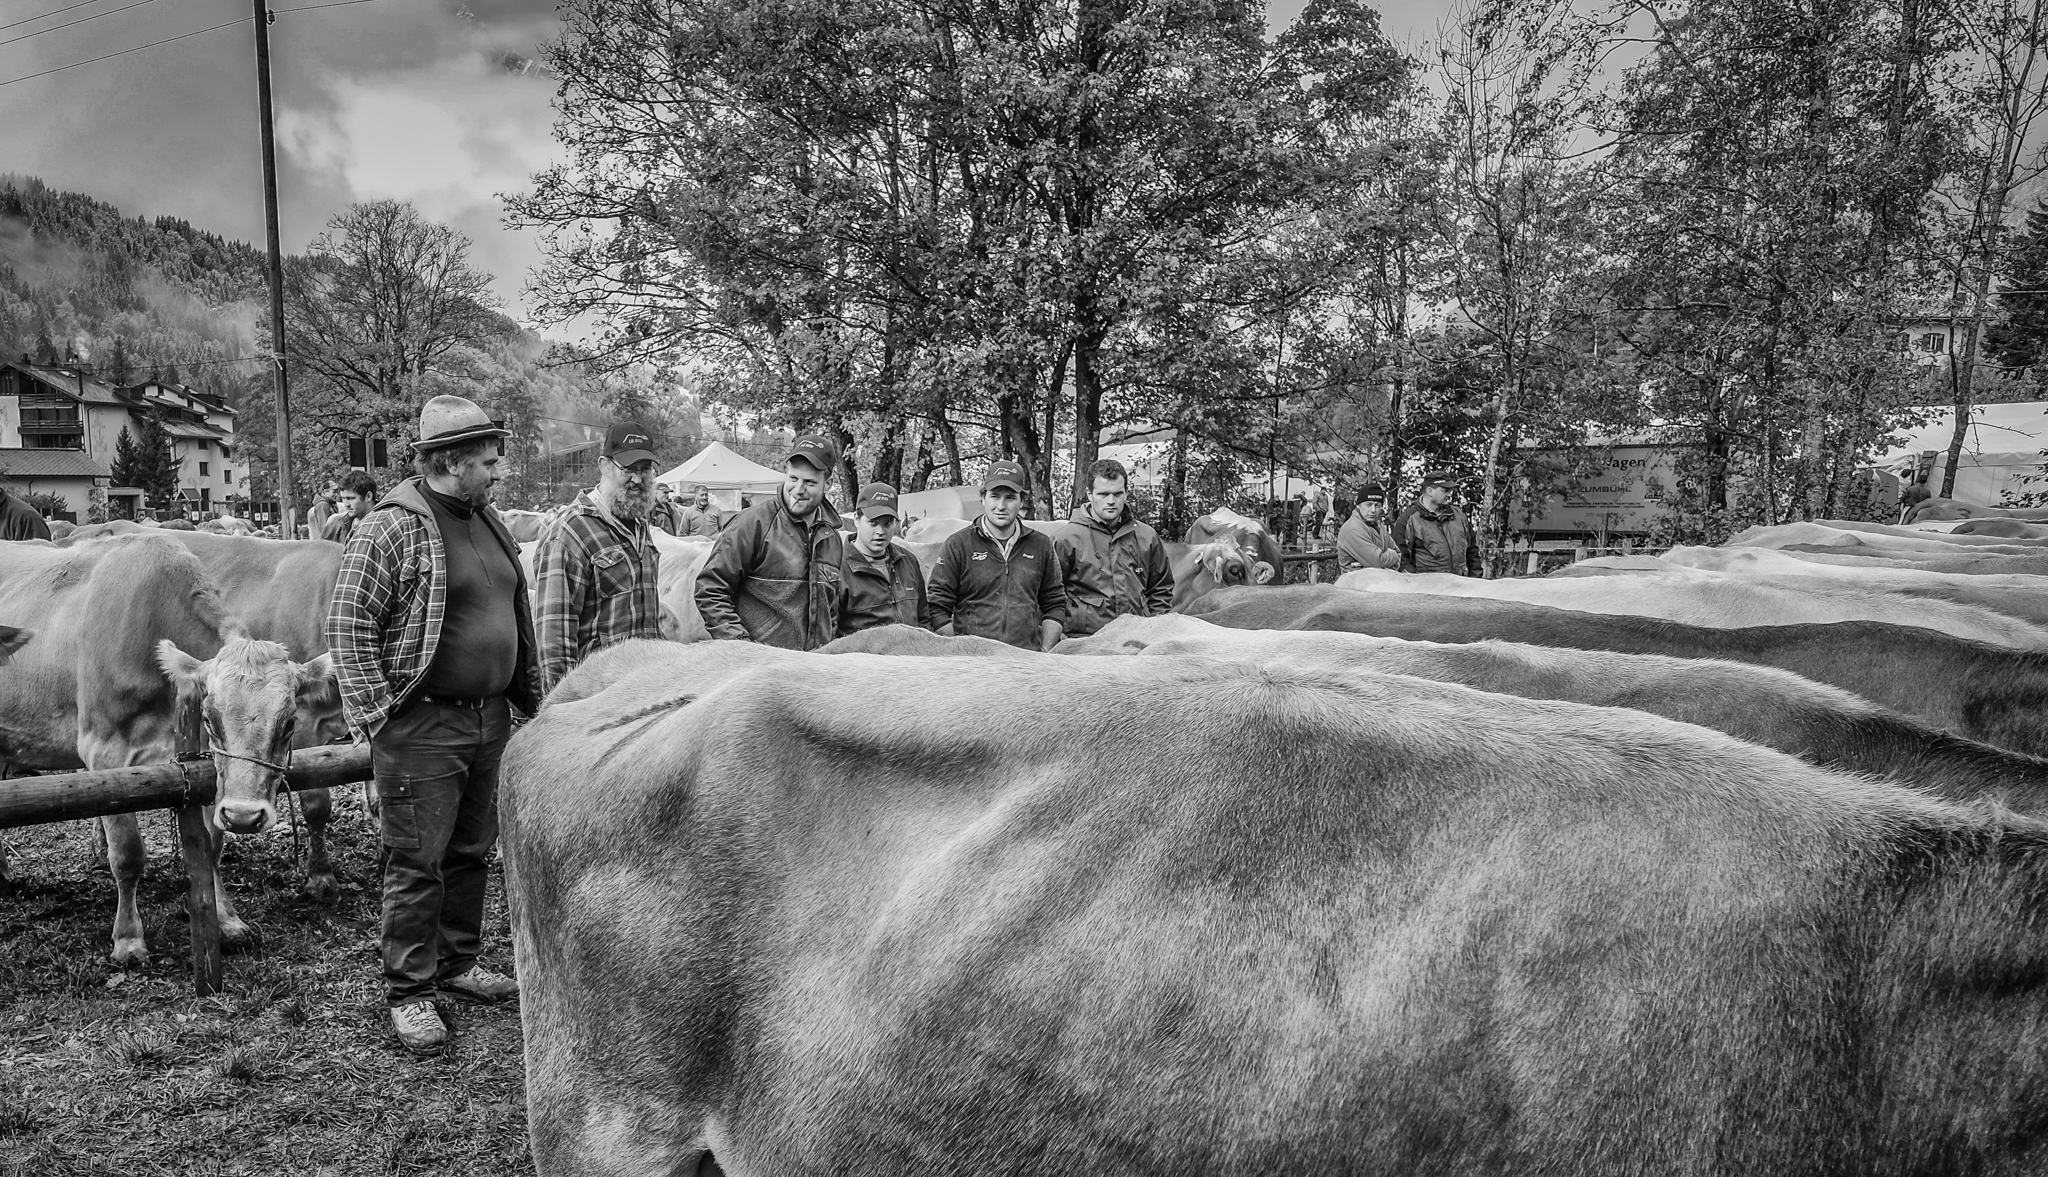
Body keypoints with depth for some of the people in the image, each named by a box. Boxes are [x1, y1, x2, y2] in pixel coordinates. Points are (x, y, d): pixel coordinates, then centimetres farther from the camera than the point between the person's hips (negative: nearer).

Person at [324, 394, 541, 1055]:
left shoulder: (487, 522, 12)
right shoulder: (391, 528, -12)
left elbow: (517, 619, 19)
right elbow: (347, 627, -14)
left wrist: (530, 697, 17)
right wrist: (379, 717, -17)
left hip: (490, 719, 8)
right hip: (422, 724, -8)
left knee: (472, 851, 17)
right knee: (417, 862, 1)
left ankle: (456, 966, 32)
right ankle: (409, 993, 13)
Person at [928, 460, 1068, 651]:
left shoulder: (1041, 546, 15)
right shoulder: (957, 545, 6)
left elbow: (1055, 605, 20)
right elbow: (938, 610, 4)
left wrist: (1045, 654, 8)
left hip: (1028, 659, 3)